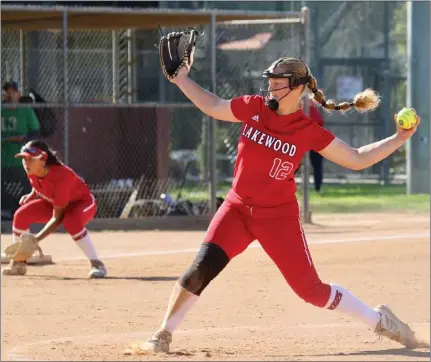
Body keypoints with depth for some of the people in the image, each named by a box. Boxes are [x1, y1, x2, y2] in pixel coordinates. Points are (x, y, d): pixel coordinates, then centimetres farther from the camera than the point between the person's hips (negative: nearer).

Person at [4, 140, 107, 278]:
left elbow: (57, 218, -34)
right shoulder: (32, 170, -19)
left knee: (71, 221, -41)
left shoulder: (60, 176, -39)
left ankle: (97, 265, -31)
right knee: (21, 215, -12)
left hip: (82, 203, -7)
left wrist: (37, 238, -40)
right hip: (53, 203, 7)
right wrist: (31, 196, -12)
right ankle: (18, 263, 4)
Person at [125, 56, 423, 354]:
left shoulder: (309, 131, -11)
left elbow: (357, 159, -6)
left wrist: (398, 140, -16)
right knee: (201, 269, -18)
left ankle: (379, 319, 22)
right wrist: (182, 80, 7)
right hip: (238, 209, 2)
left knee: (311, 290, 0)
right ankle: (162, 338, -7)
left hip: (278, 217, -2)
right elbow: (213, 107, 12)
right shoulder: (254, 108, -4)